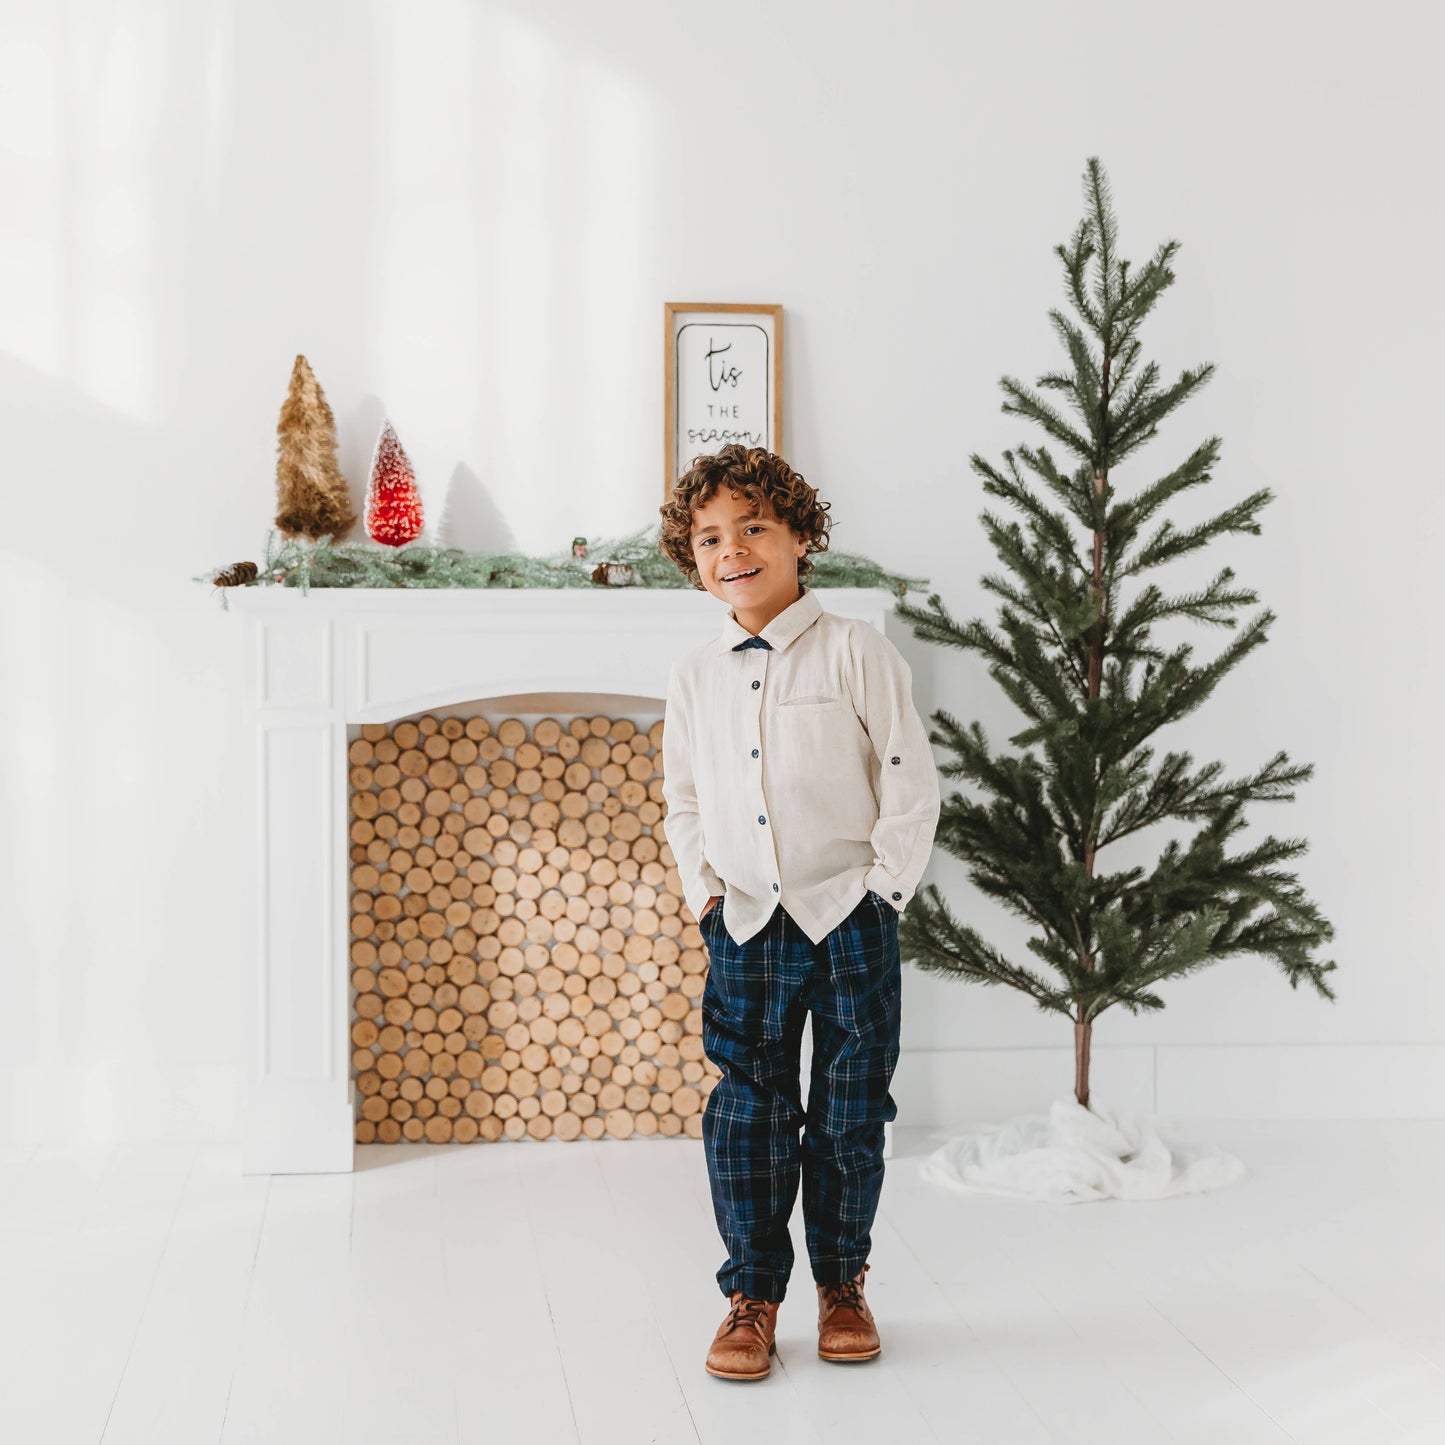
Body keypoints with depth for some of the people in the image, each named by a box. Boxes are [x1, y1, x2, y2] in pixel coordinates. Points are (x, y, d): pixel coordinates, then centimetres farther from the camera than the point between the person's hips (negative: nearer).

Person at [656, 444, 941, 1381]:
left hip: (849, 922, -3)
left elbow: (912, 784, -5)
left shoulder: (855, 652, -6)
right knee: (747, 1113, 2)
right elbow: (684, 799, 18)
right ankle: (753, 1295, 14)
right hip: (747, 927, 3)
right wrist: (704, 890, 7)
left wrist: (882, 889, -8)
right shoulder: (697, 676, 7)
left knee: (850, 1114, 6)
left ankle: (842, 1284, 23)